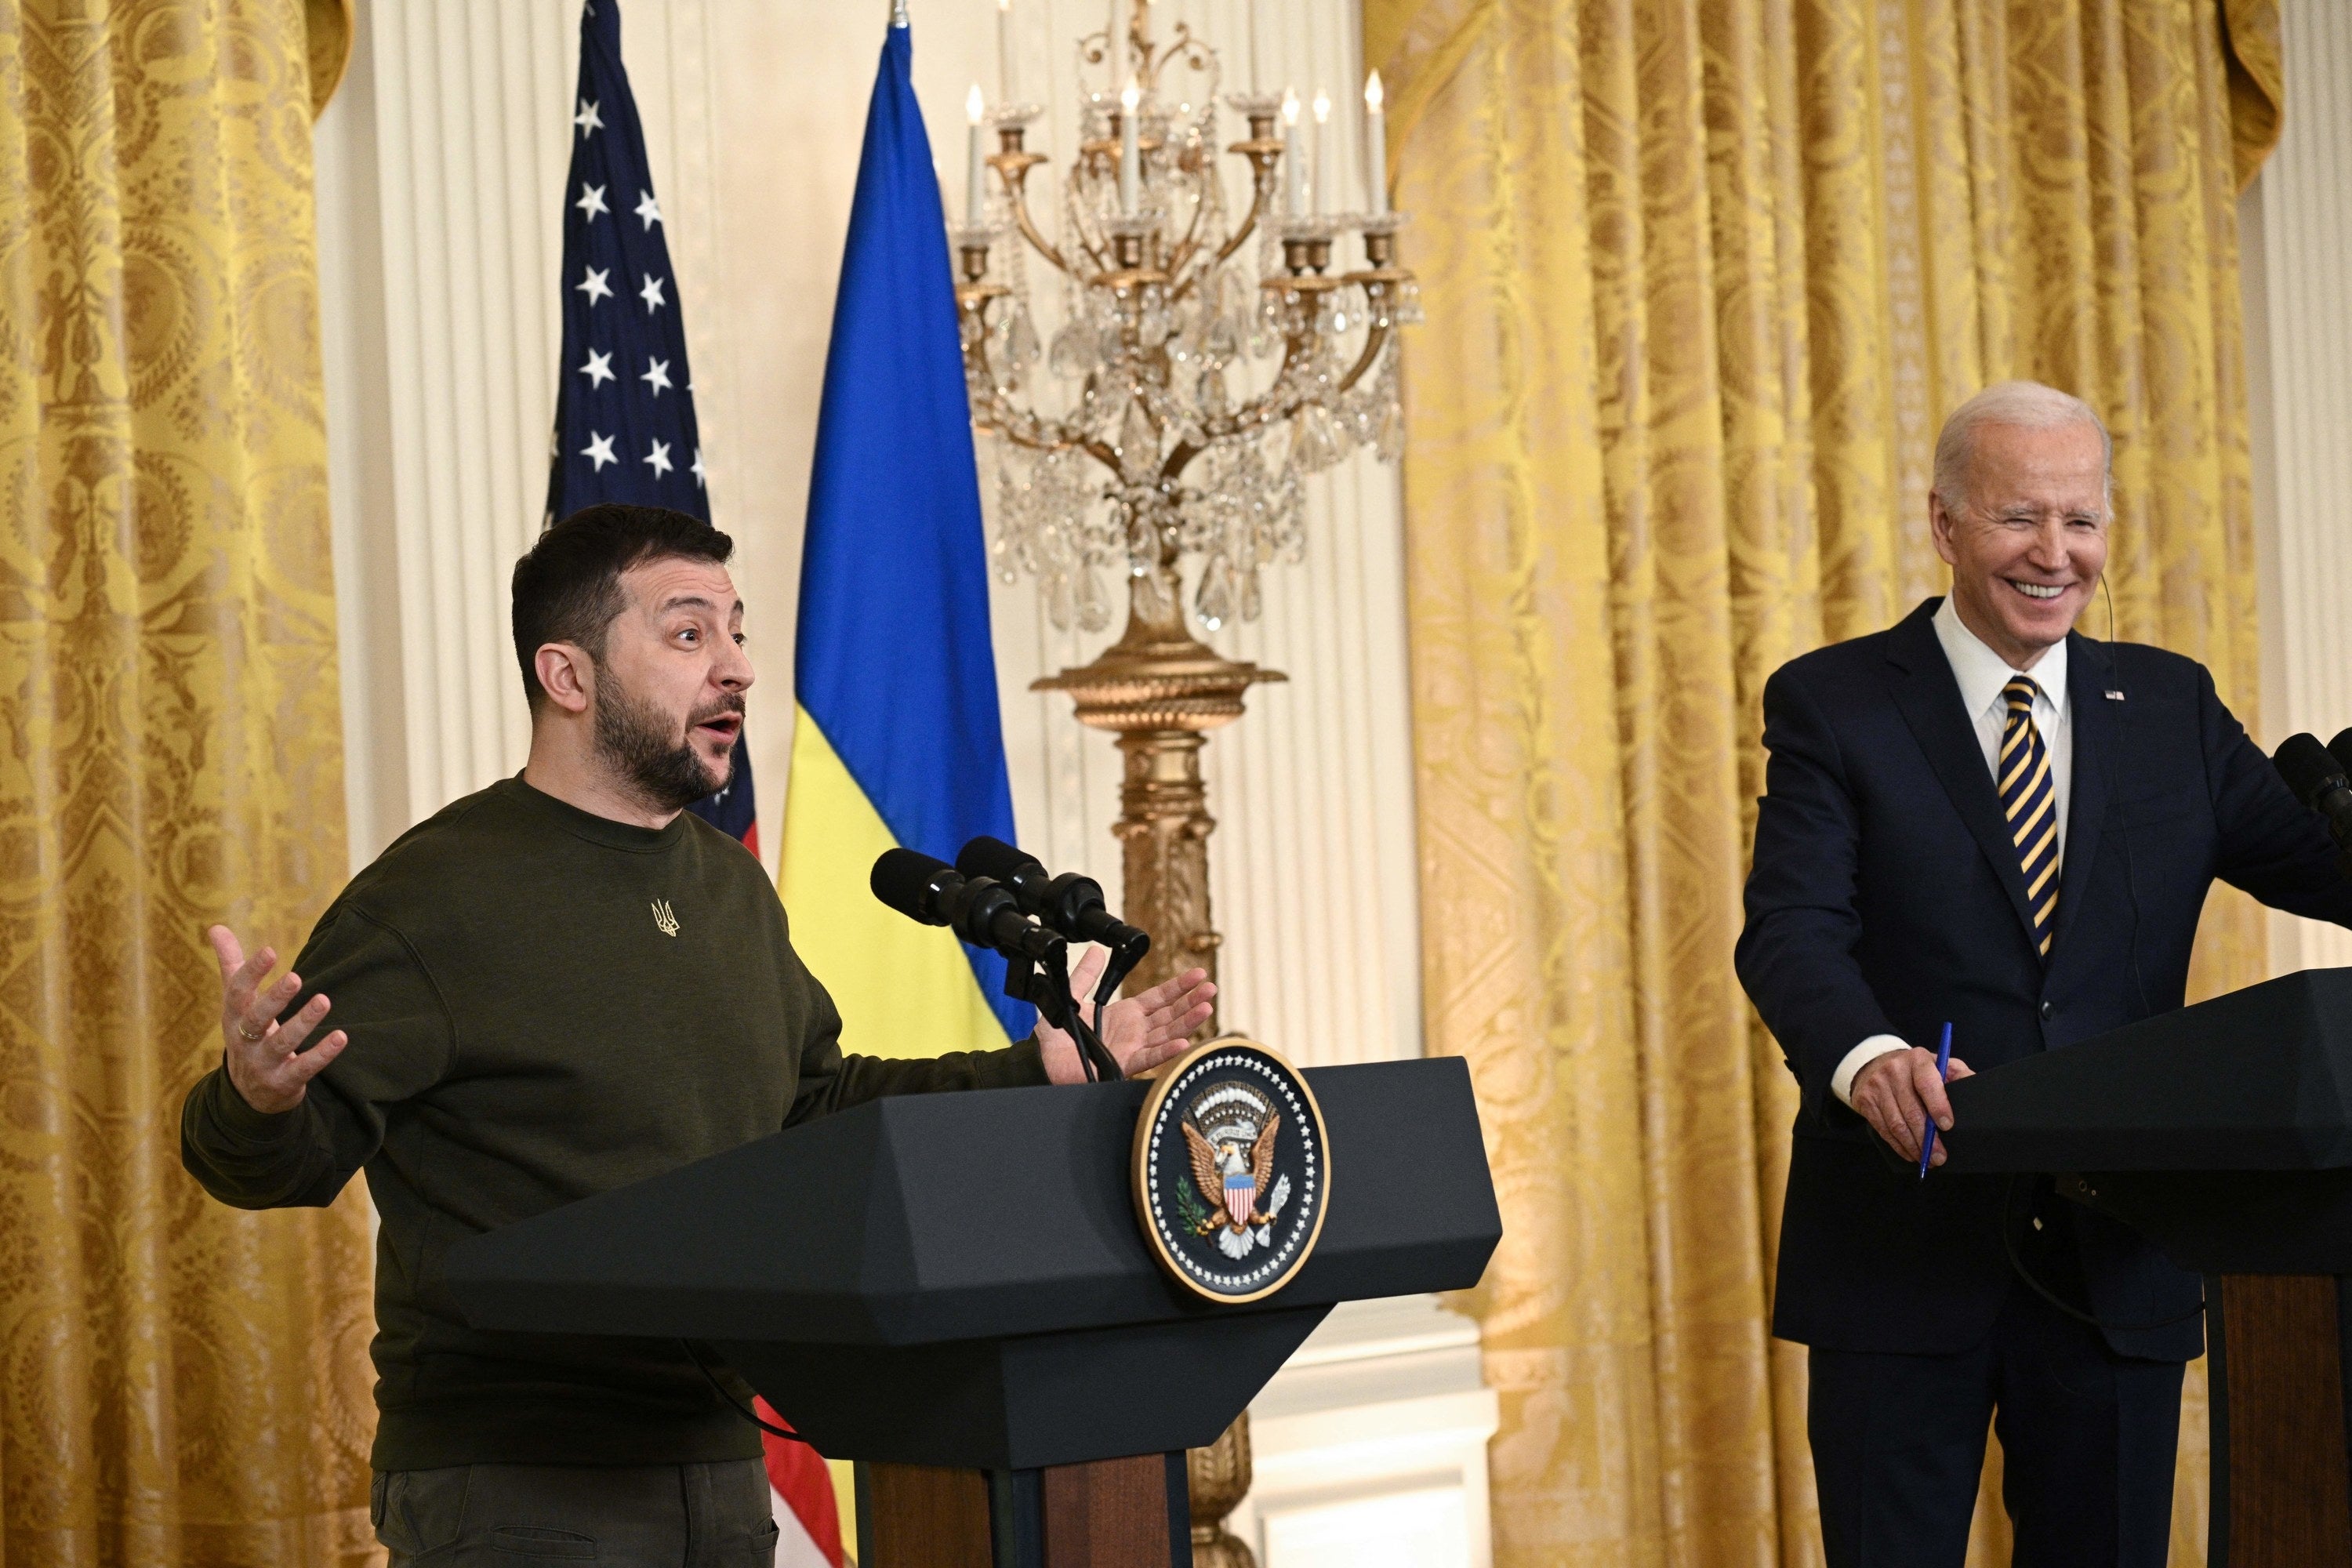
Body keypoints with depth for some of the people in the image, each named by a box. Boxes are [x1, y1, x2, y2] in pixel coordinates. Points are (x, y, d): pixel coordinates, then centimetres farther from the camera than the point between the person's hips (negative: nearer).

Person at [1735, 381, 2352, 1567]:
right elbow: (1792, 927, -13)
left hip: (2117, 1258, 3)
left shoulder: (2170, 705, 11)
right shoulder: (1831, 704, -1)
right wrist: (1867, 1056, -35)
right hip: (1907, 1245, -3)